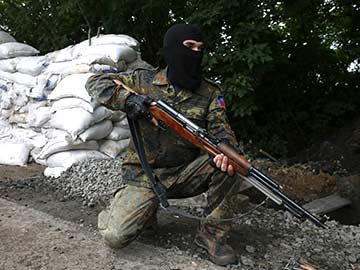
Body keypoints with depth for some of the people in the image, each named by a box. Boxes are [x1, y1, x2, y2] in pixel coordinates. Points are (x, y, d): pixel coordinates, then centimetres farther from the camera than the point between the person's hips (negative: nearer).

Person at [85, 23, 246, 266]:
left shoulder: (211, 93, 0)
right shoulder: (145, 80, -3)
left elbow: (221, 130, -10)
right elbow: (96, 82, 0)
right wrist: (126, 99, -21)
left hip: (185, 174, 2)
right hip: (144, 175, -1)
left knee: (230, 163, -25)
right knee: (116, 236, -19)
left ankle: (213, 233, -8)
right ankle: (136, 207, 16)